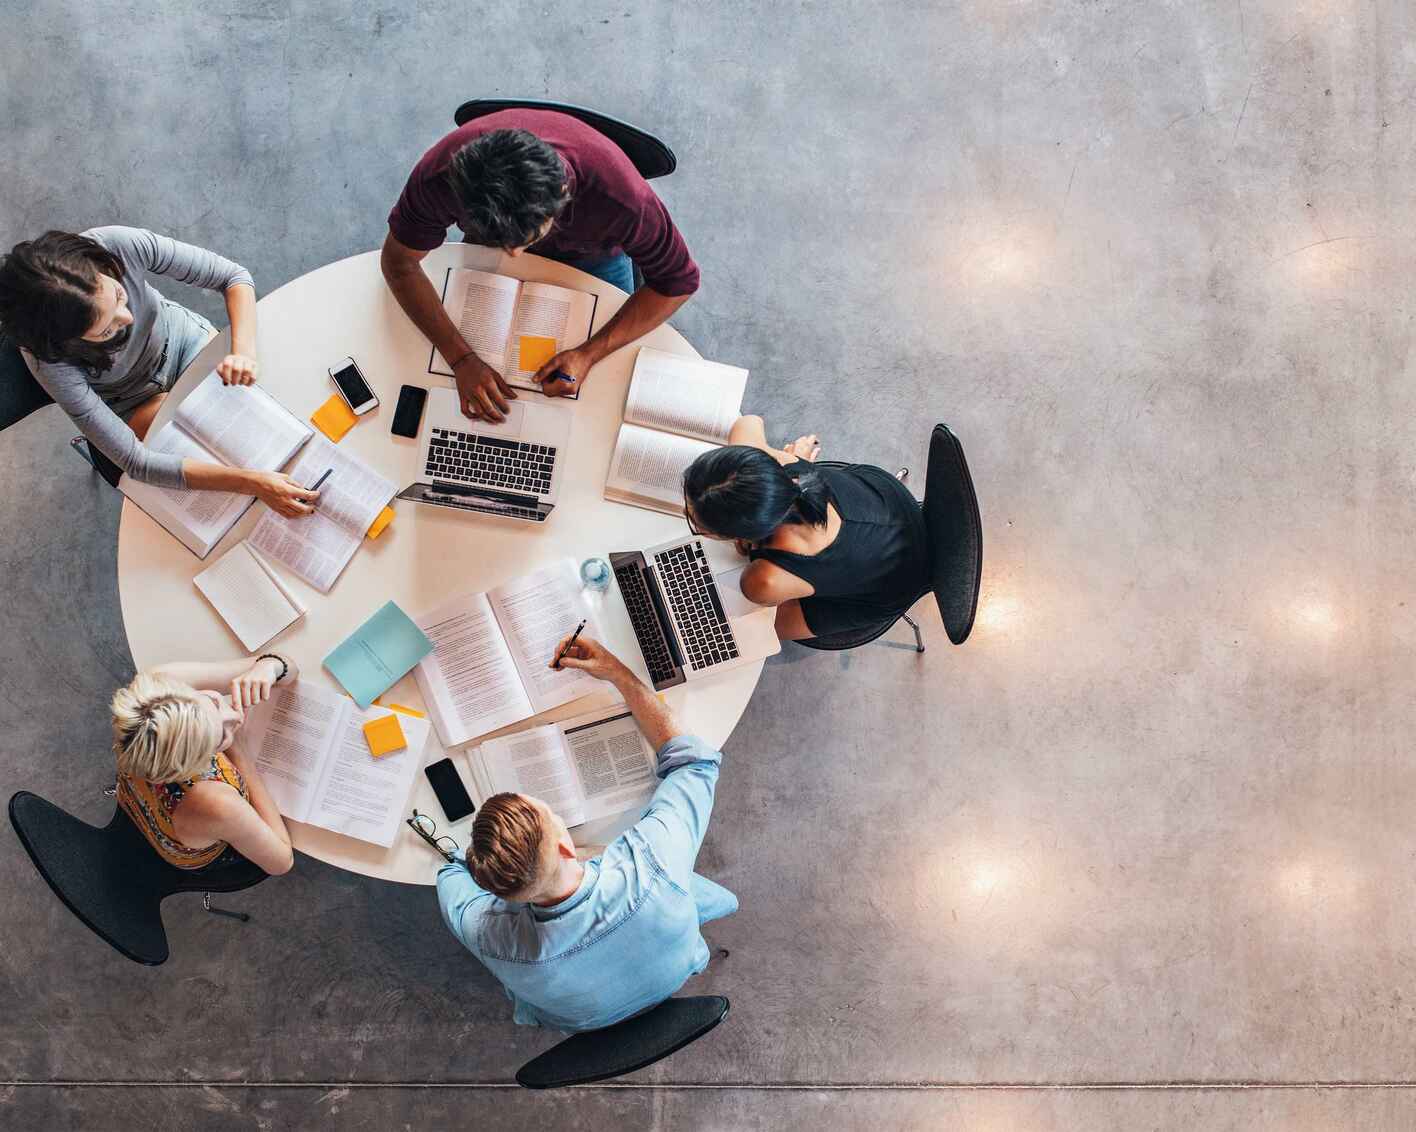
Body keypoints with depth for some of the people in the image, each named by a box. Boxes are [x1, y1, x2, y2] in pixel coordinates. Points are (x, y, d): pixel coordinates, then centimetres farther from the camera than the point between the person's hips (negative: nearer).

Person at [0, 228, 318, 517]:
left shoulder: (120, 246, -37)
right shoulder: (50, 361, -39)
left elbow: (234, 276, -25)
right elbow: (135, 461, -37)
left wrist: (244, 351, -44)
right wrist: (253, 482, -45)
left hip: (180, 336, 3)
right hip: (134, 402, -2)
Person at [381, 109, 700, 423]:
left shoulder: (618, 194, -47)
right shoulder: (439, 176, -43)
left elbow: (678, 282, -31)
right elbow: (398, 261, -26)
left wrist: (589, 354, -39)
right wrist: (462, 359, -38)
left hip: (592, 255, -1)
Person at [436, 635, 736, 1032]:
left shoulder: (488, 936, -42)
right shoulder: (650, 865, -47)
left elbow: (453, 870, -14)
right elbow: (695, 760, -26)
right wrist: (617, 672, -22)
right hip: (673, 980, 0)